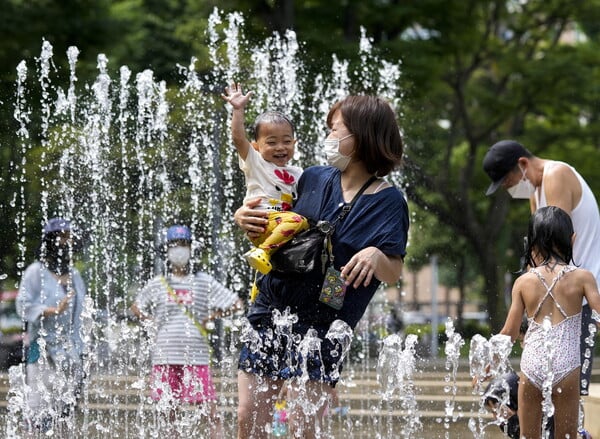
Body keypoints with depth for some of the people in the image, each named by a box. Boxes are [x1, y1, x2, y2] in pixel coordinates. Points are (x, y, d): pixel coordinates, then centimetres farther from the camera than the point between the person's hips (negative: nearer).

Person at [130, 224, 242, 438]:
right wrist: (153, 321, 6)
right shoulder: (157, 284, 9)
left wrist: (211, 317, -1)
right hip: (165, 355, 2)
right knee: (169, 410, 6)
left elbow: (236, 304, 7)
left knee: (209, 405, -8)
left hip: (196, 354, -2)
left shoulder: (204, 282, 5)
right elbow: (136, 307, 22)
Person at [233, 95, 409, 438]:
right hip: (270, 313, 5)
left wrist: (376, 256, -36)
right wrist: (245, 217, -2)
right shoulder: (314, 179, 7)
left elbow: (394, 273, -13)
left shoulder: (388, 201, -7)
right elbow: (271, 226, 21)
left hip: (320, 329, -5)